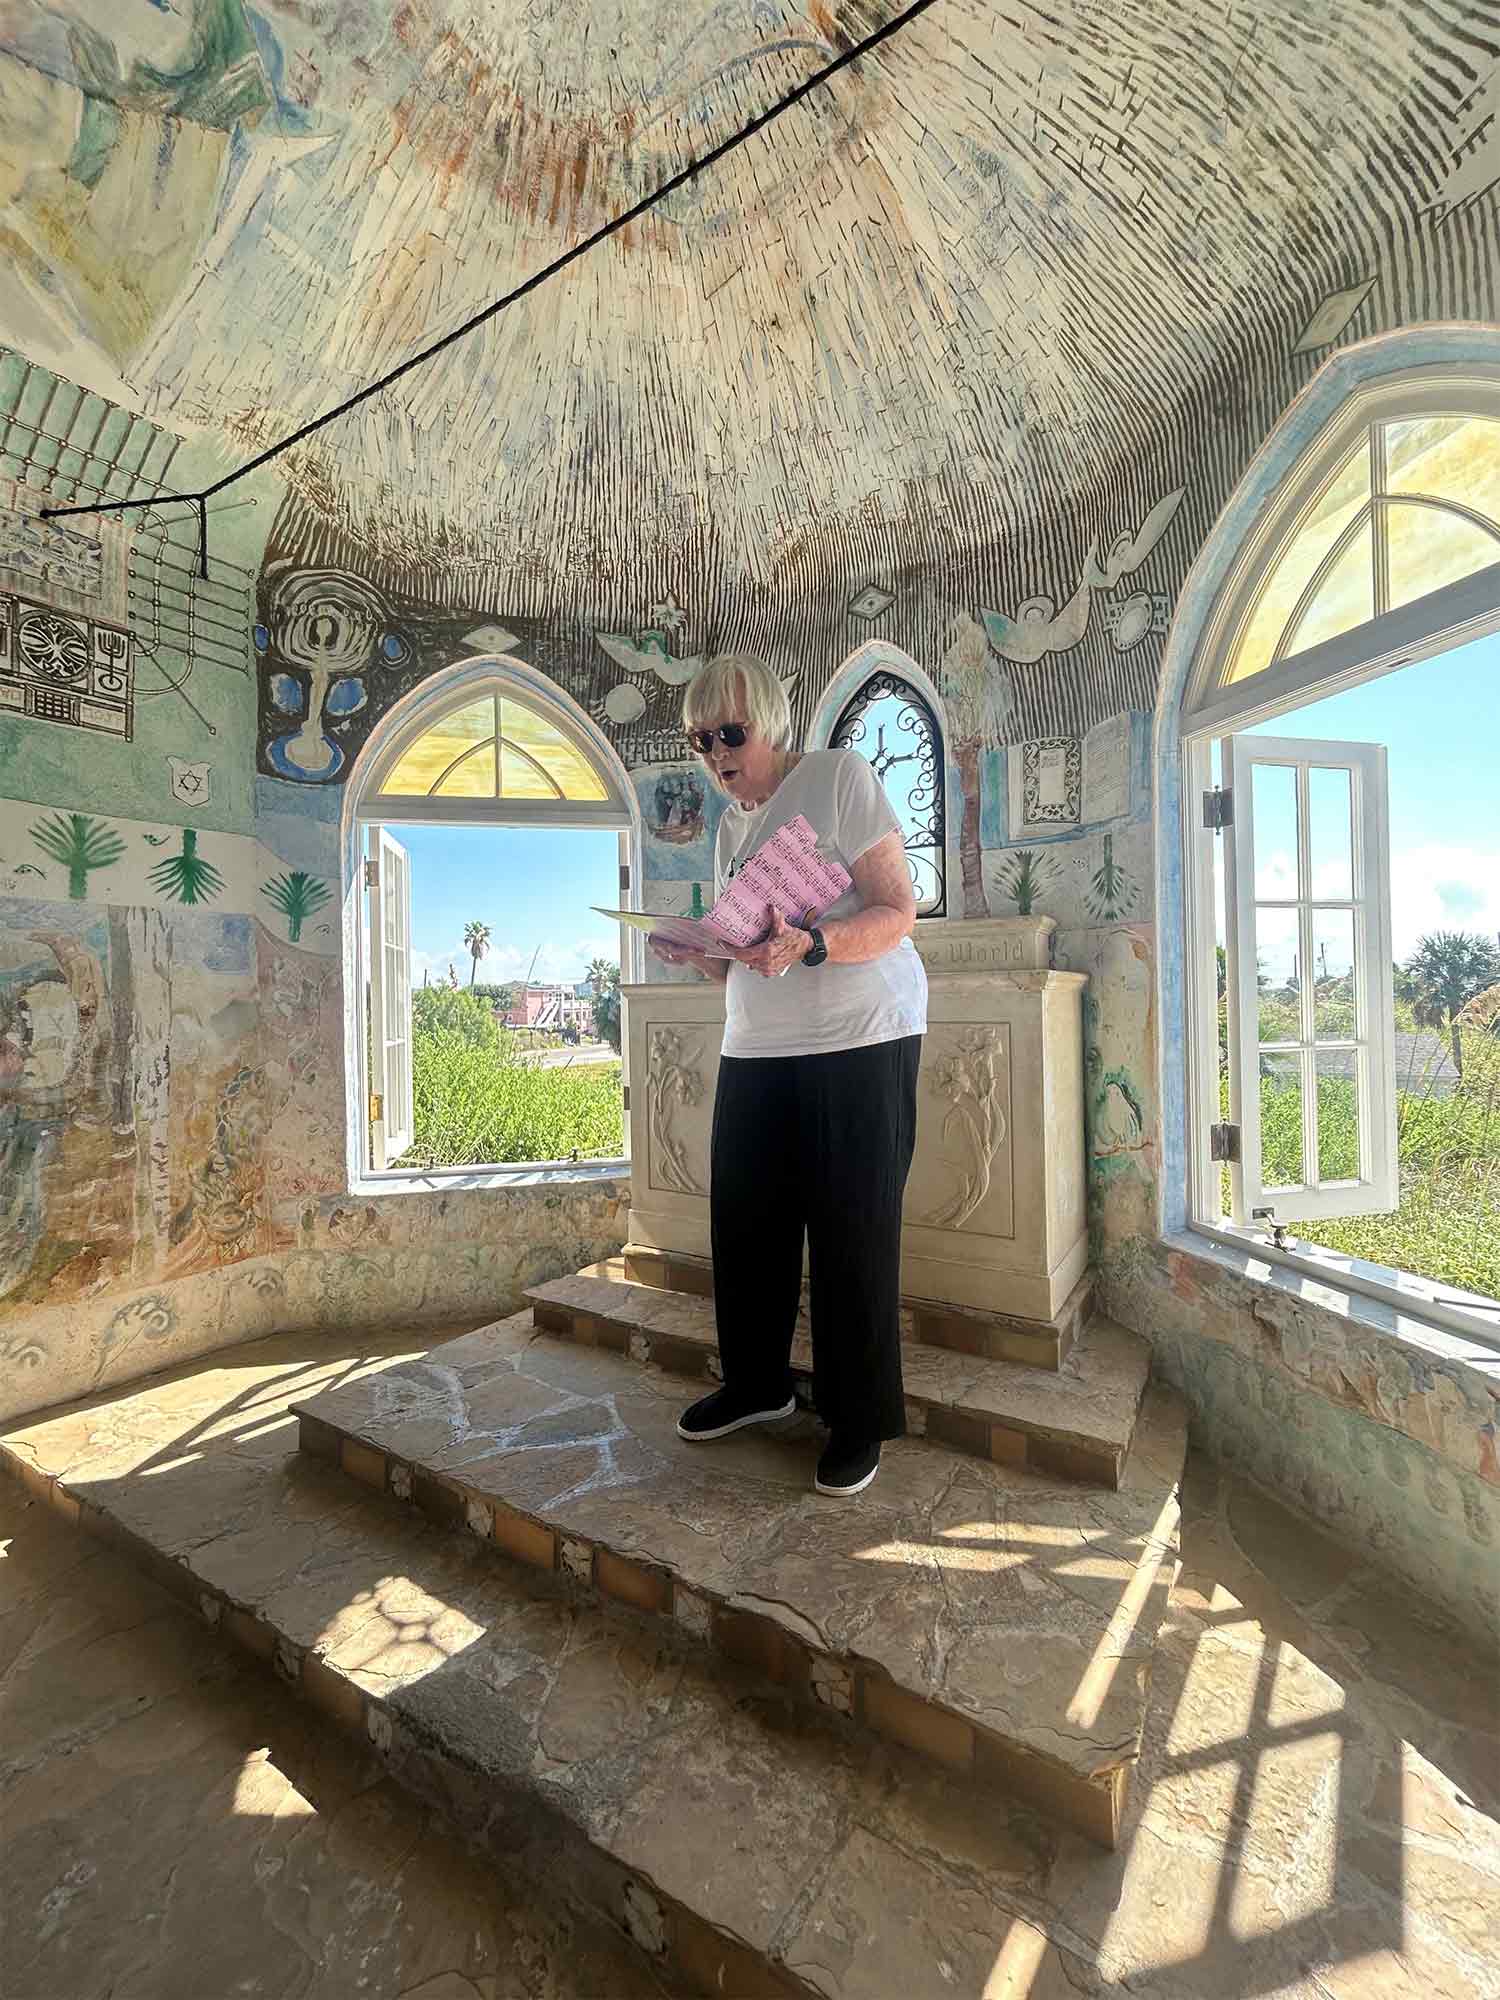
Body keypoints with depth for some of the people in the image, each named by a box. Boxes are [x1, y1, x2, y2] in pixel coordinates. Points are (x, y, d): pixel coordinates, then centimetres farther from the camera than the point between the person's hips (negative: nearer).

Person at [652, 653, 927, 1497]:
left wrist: (810, 946, -28)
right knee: (744, 1220, 9)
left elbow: (899, 913, -11)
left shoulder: (840, 776, -3)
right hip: (756, 1049, 6)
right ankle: (756, 1383, 32)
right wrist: (698, 952, -3)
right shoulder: (731, 825, 16)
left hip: (861, 1043, -6)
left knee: (854, 1232, 1)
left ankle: (862, 1421, 21)